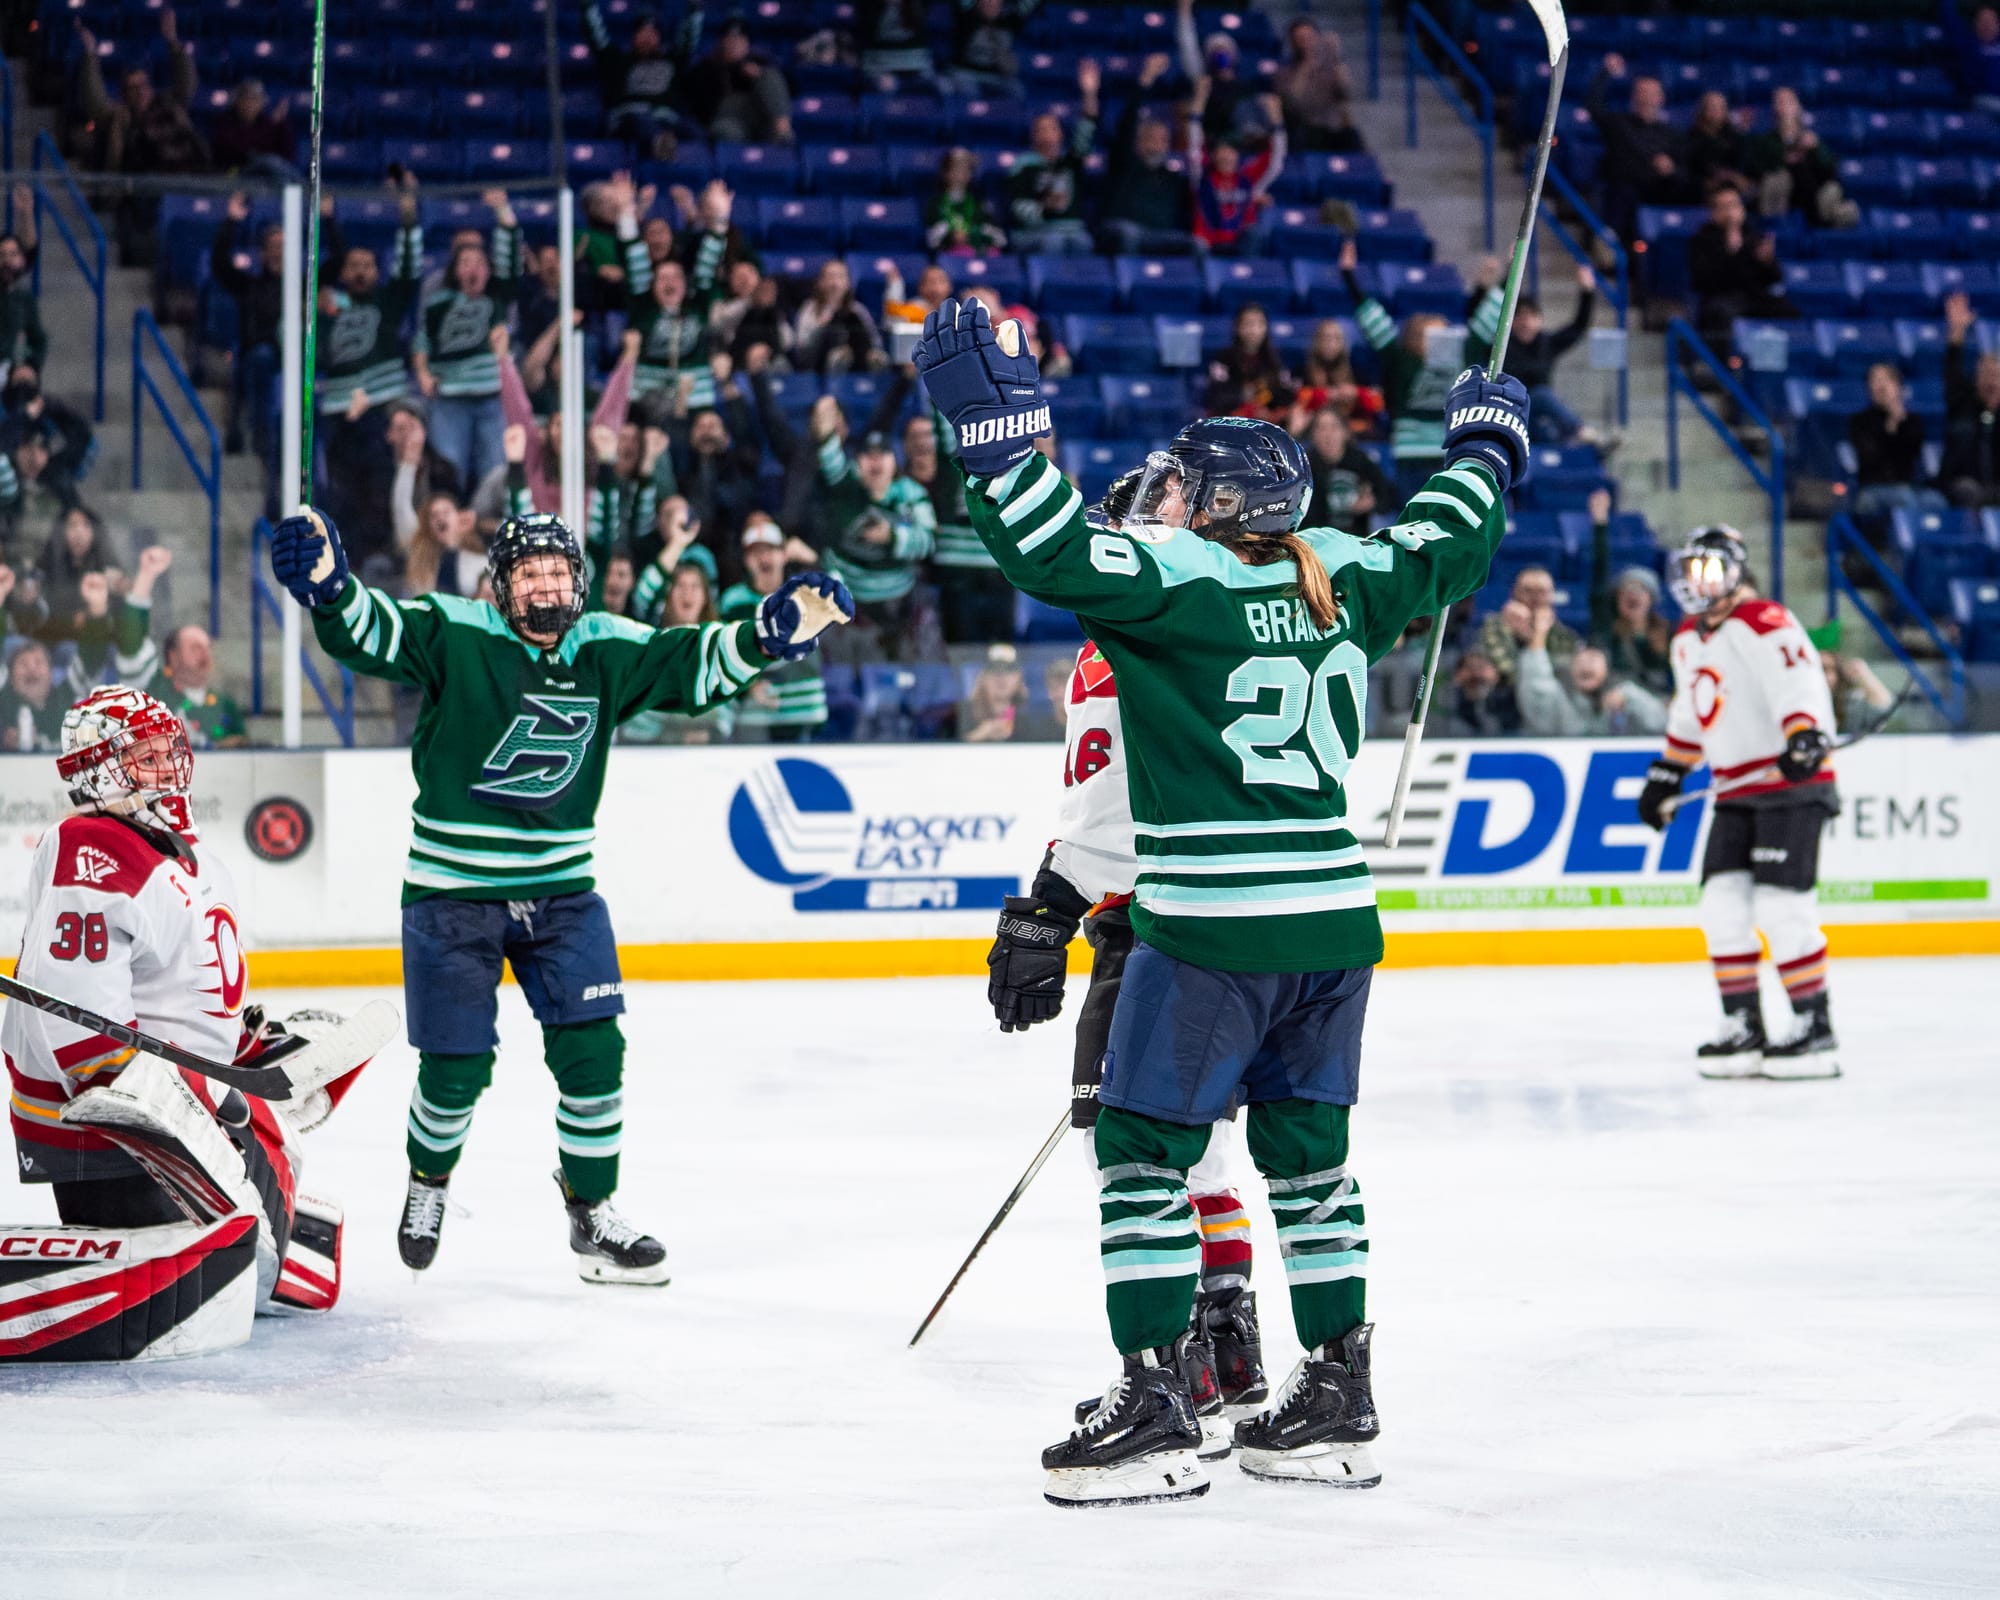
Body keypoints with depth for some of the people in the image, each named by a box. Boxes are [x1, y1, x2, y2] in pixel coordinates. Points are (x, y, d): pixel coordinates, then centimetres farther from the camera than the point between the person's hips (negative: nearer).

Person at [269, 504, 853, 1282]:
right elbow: (369, 631, -21)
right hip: (453, 893, -3)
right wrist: (328, 586, -42)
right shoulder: (453, 635, -10)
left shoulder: (608, 650, 2)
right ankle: (428, 1181, 33)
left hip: (560, 891, 3)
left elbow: (695, 665, 3)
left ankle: (592, 1216, 13)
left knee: (592, 1049, -3)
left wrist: (774, 632, -12)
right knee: (456, 1067, 2)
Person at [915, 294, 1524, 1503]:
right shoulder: (1338, 581, 9)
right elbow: (1443, 553, 24)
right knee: (1308, 1155, 15)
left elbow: (1056, 551, -21)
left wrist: (995, 424, -20)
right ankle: (1338, 1404, 18)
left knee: (1147, 1152, 1)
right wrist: (1485, 451, 40)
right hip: (1336, 920, 7)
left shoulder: (1174, 582, -10)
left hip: (1213, 928, -7)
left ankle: (1156, 1411, -2)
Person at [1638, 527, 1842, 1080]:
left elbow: (1800, 687, -27)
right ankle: (1742, 1028, 10)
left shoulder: (1765, 625, -12)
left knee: (1779, 906, -14)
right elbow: (1689, 716, 29)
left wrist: (1805, 739, -44)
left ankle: (1814, 1029, -7)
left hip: (1792, 786, -8)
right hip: (1734, 793, 8)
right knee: (1722, 905, 2)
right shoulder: (1687, 640, 15)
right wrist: (1664, 778, 31)